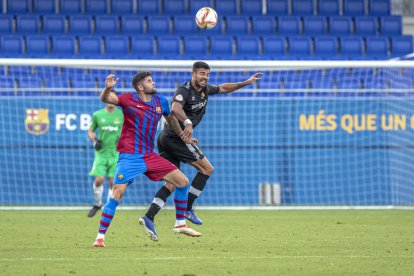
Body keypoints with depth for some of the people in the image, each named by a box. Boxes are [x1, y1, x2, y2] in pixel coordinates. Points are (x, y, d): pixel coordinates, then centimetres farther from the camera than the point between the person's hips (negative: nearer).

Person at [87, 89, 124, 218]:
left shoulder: (122, 115, 3)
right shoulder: (97, 115, 4)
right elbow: (90, 131, 14)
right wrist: (94, 140, -5)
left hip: (116, 153, 0)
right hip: (101, 153, 0)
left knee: (113, 182, -4)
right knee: (99, 180, -9)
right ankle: (98, 204, 16)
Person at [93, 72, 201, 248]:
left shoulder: (161, 102, 8)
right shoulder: (129, 100, -7)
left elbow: (170, 118, 27)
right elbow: (105, 99, -17)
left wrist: (184, 137, 32)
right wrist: (107, 88, -39)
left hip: (150, 156, 6)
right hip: (130, 157, -6)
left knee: (182, 181, 3)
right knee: (117, 194, -16)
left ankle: (180, 224, 18)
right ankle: (100, 236, -9)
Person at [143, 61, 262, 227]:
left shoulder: (205, 89, 12)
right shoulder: (184, 90, -16)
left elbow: (223, 88, 30)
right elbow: (175, 108, -36)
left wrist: (245, 83, 23)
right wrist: (187, 123, -53)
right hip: (175, 137, -9)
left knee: (171, 184, 6)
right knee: (207, 169, -3)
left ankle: (148, 217, -3)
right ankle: (187, 209, 0)